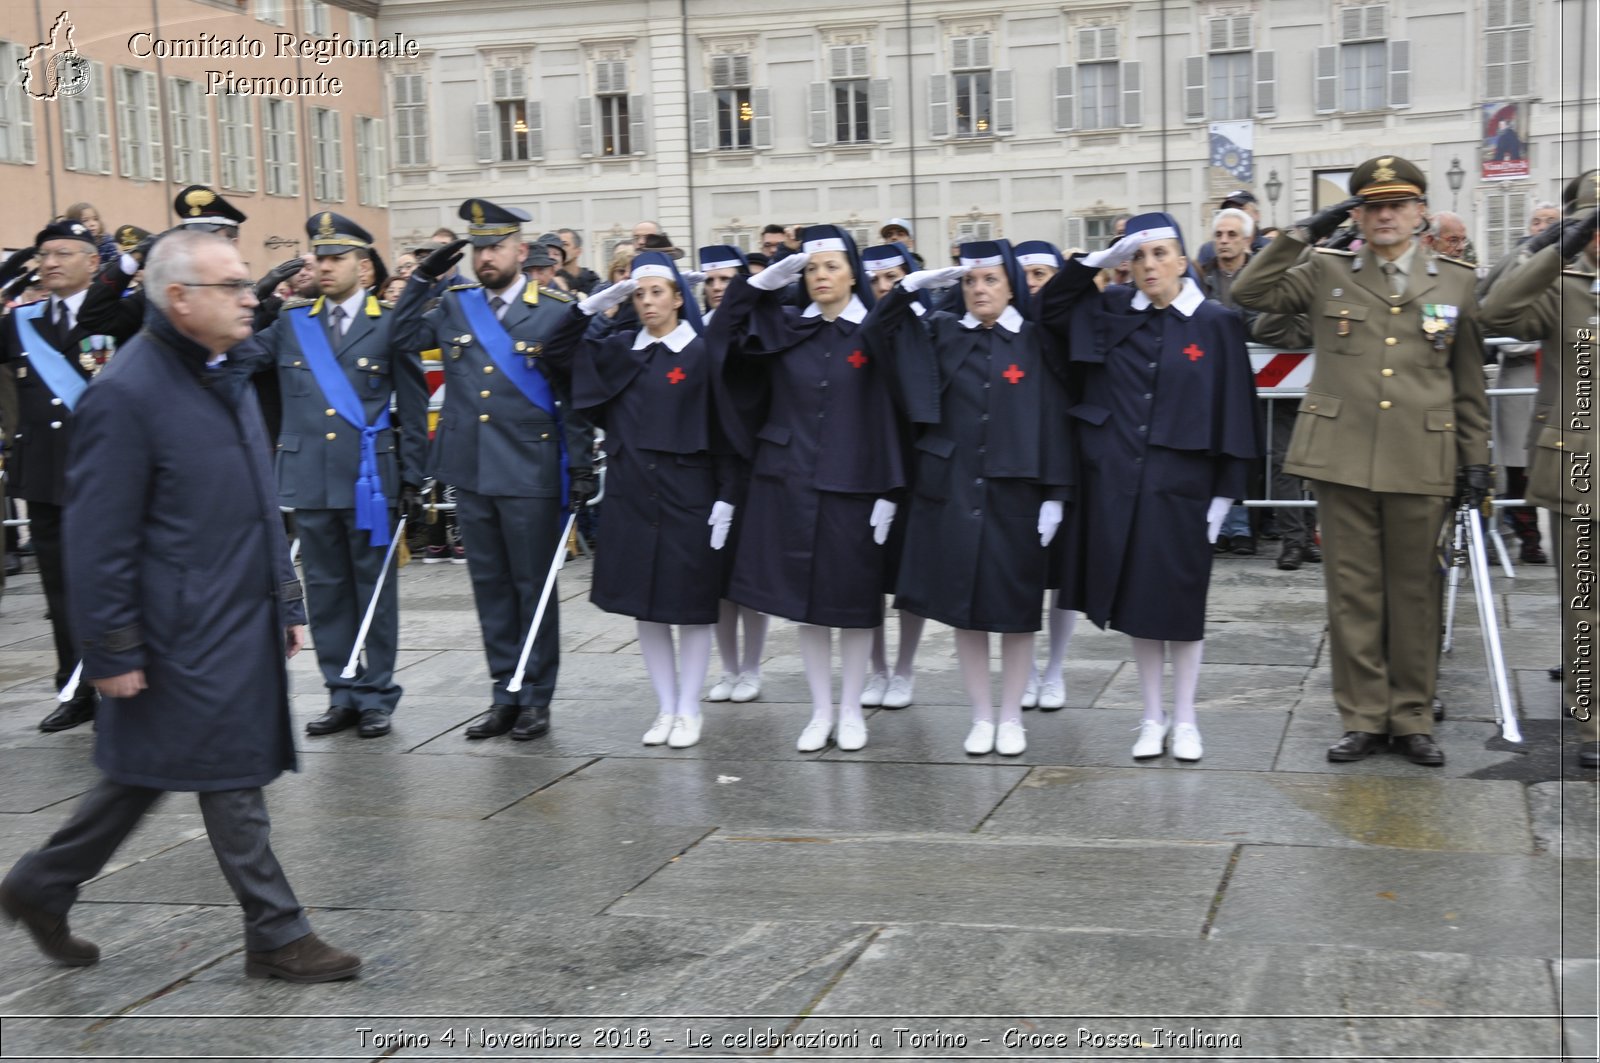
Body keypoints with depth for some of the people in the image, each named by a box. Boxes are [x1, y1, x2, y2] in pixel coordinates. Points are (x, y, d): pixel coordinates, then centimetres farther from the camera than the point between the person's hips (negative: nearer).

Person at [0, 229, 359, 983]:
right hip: (187, 632, -9)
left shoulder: (225, 377, 11)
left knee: (146, 772, 18)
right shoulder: (127, 393, -17)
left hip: (243, 621, 9)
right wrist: (112, 651, -16)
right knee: (232, 780, 1)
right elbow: (99, 537, -17)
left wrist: (286, 601, 16)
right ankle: (276, 936, 14)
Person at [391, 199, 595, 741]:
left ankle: (536, 697, 15)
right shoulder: (455, 305, 8)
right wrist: (421, 279, 3)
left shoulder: (555, 311, -4)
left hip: (529, 473, -4)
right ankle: (505, 695, 21)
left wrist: (582, 463, -8)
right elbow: (402, 339, 12)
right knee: (490, 585, 11)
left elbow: (576, 394, -3)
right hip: (469, 471, 5)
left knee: (533, 586, 5)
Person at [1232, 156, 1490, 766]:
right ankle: (1363, 719, 14)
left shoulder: (1456, 282, 9)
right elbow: (1249, 293, 0)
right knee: (1352, 593, 4)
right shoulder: (1326, 274, 7)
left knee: (1415, 594, 7)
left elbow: (1468, 383, 12)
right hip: (1342, 459, 0)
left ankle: (1412, 719, 18)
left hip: (1420, 464, 1)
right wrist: (1303, 234, -3)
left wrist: (1476, 459, 9)